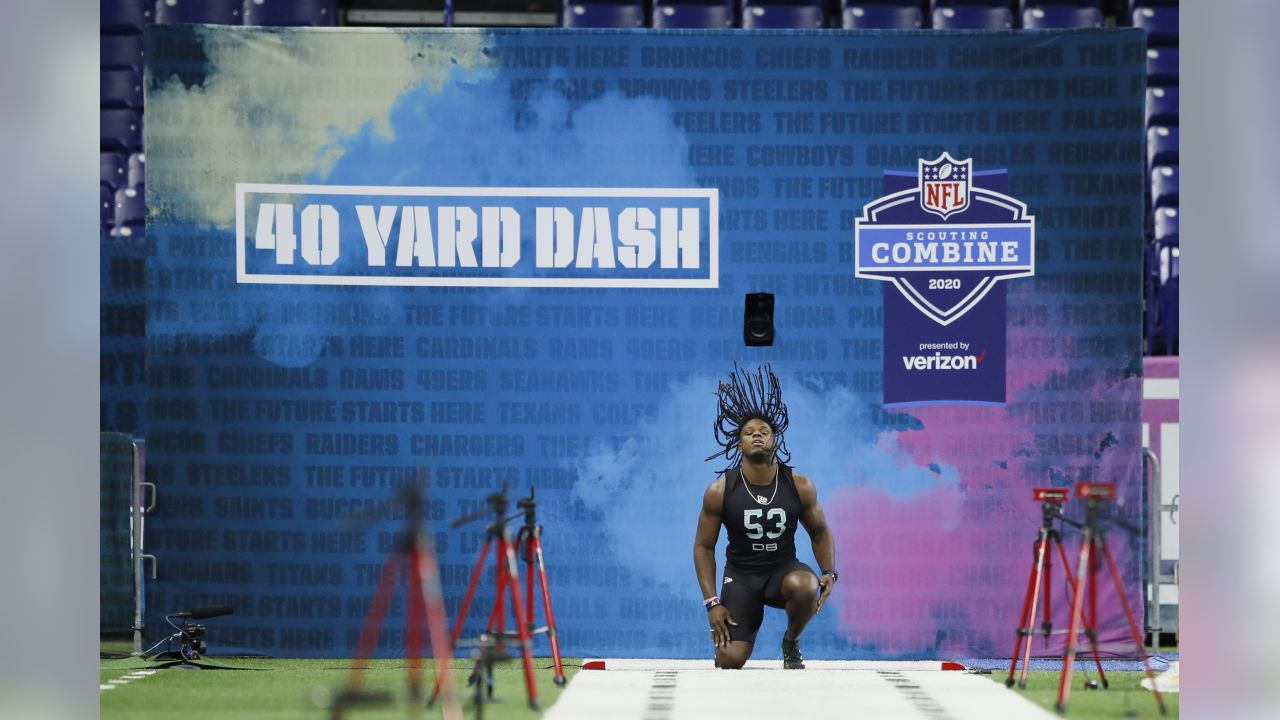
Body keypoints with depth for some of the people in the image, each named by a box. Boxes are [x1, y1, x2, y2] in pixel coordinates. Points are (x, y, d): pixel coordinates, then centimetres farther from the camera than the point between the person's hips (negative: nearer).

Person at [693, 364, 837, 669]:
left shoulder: (800, 487, -9)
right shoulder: (720, 491, -12)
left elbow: (820, 532, 7)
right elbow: (703, 545, -3)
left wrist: (829, 572, -11)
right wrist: (712, 603, -10)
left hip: (783, 569, 1)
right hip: (740, 575, -1)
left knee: (804, 585, -38)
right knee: (730, 660, -19)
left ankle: (791, 643, -4)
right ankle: (729, 633, 22)